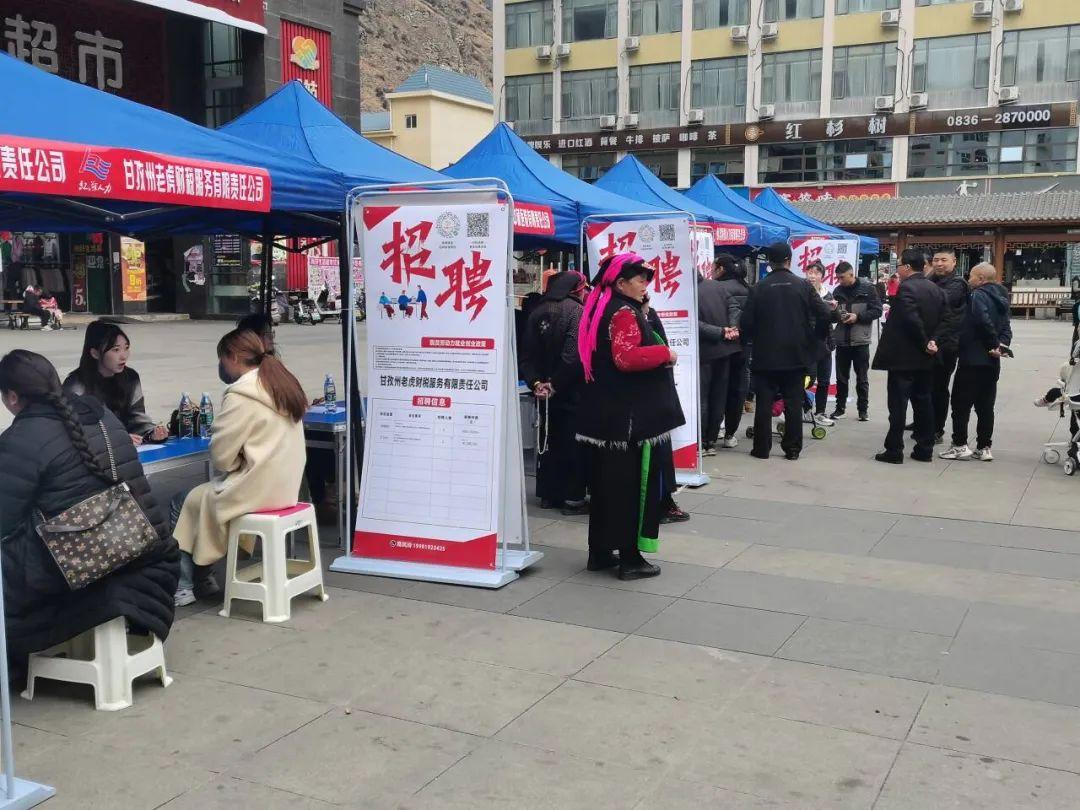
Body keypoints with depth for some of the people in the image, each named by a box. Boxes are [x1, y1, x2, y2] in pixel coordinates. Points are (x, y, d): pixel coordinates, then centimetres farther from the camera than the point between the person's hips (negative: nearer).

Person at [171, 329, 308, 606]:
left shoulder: (241, 397, -17)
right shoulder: (284, 384, 9)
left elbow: (221, 456, -14)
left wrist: (233, 465, 6)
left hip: (256, 490, -8)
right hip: (284, 486, 8)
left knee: (191, 501, 10)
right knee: (200, 494, 19)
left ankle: (184, 586, 17)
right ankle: (201, 575, 20)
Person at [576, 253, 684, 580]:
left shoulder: (602, 308, 14)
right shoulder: (625, 313, -15)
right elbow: (626, 358, -30)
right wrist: (665, 353, -18)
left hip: (605, 412, 10)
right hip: (630, 414, -10)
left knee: (606, 481, 14)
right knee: (633, 483, -2)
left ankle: (600, 551, 21)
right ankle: (630, 558, 3)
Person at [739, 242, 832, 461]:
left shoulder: (759, 288, -7)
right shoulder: (803, 285, -5)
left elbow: (746, 323, -8)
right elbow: (824, 314, -5)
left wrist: (749, 336, 13)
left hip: (766, 355, -1)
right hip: (795, 355, 1)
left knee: (764, 402, 6)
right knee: (793, 403, 7)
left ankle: (762, 448, 8)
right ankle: (792, 449, 9)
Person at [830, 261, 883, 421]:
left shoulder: (867, 289, -4)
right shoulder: (838, 291, 7)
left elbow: (877, 311, -5)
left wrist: (858, 317, -15)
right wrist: (836, 314, -7)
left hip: (860, 341, -3)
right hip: (841, 340, 3)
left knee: (862, 378, 6)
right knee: (841, 377, 9)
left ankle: (863, 409, 15)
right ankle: (840, 408, 19)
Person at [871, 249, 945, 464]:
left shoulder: (907, 287, -16)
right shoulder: (936, 289, 10)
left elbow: (912, 320, -23)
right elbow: (940, 319, 8)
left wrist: (925, 343, -11)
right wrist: (929, 341, 4)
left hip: (903, 356, -8)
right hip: (924, 358, 8)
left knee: (898, 404, -3)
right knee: (923, 401, 12)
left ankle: (894, 450, 0)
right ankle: (925, 449, 16)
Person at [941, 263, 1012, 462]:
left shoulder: (978, 295, -12)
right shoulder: (1000, 298, 15)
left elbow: (984, 321, -26)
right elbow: (1006, 328, 10)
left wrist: (995, 344, -14)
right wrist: (1001, 345, -5)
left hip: (972, 360, -8)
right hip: (991, 362, 8)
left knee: (961, 403, 0)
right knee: (985, 406, 10)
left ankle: (960, 445, 2)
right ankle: (984, 448, 12)